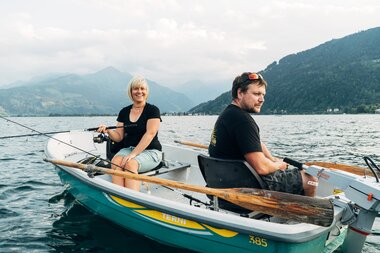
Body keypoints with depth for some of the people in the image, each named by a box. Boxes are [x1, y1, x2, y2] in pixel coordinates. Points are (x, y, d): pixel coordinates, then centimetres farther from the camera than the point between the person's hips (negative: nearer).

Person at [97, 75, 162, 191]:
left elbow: (150, 134, -15)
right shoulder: (124, 112, 12)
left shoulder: (153, 110, -3)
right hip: (128, 149, 4)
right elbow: (119, 137, 8)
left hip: (150, 151, -4)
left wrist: (133, 154, -23)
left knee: (130, 164, -34)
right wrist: (108, 131, -14)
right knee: (115, 162, -28)